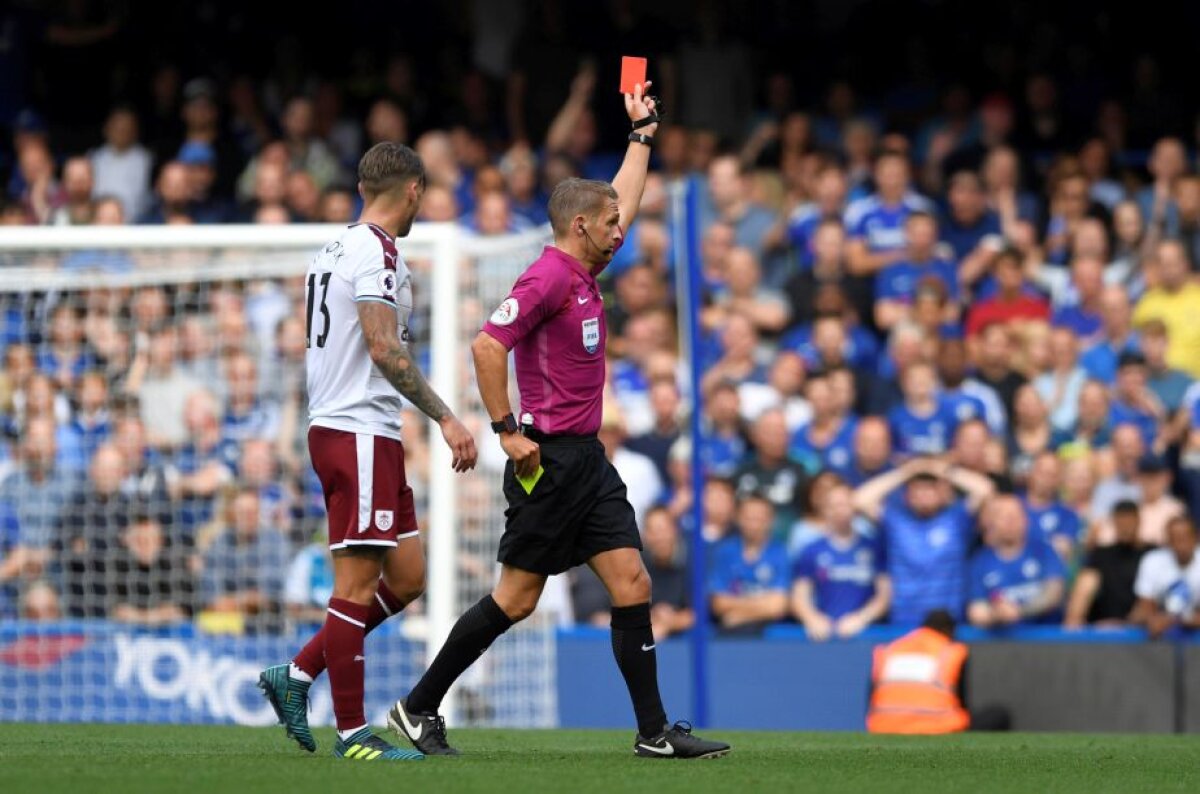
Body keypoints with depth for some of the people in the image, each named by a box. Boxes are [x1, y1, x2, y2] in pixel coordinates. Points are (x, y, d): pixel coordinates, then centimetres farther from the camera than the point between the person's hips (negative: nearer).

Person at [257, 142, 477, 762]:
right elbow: (384, 350, -21)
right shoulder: (376, 251, -12)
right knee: (357, 584, -7)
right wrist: (445, 419, -21)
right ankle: (352, 734, -5)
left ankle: (296, 676, 13)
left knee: (406, 577, 12)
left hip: (335, 427, 10)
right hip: (359, 434, -10)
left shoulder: (336, 249, 18)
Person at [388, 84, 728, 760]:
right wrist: (508, 431, -20)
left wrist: (643, 132, 33)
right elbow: (488, 346, -20)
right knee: (516, 599, -4)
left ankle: (656, 731, 1)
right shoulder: (549, 278, -13)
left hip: (587, 459, 9)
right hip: (549, 459, -9)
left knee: (632, 584, 1)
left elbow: (623, 200, 31)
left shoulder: (583, 274, 14)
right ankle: (418, 708, 7)